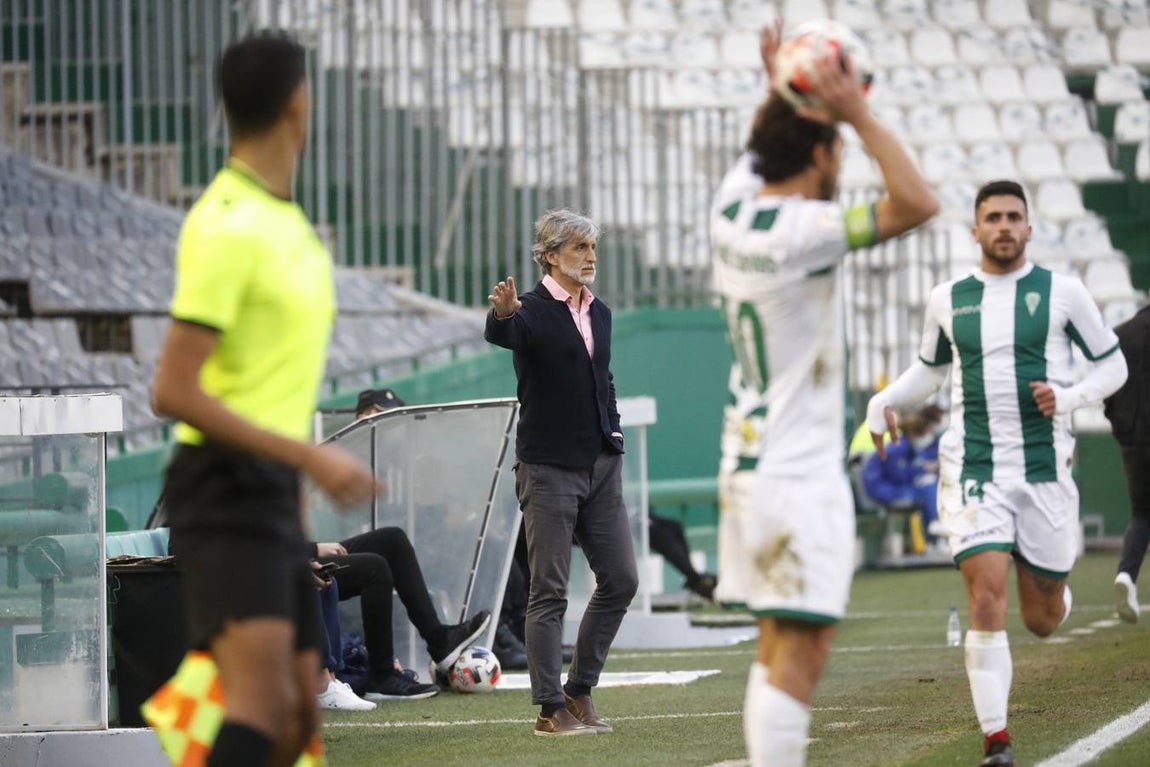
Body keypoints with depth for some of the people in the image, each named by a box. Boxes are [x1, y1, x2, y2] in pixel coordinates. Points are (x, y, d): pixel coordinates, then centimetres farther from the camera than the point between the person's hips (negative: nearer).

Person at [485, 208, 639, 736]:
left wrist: (613, 436, 13)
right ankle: (550, 709, -1)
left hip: (600, 465, 7)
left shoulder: (599, 314, 14)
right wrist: (502, 315, -53)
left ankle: (579, 691, 17)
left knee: (621, 579, 5)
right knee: (549, 592, -4)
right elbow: (501, 336, -30)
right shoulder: (532, 311, -8)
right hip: (548, 468, -7)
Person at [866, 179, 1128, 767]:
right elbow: (929, 369, 23)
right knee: (987, 602, -16)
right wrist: (883, 402, 5)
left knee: (1042, 621, 7)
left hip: (1045, 469, 0)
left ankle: (1052, 590, 46)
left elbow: (1113, 365, 7)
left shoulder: (1061, 292, 0)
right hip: (973, 470, 0)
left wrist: (1070, 397, -12)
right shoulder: (947, 300, 7)